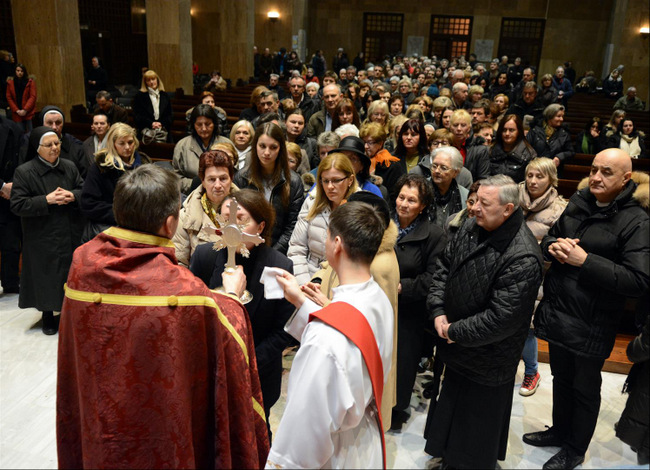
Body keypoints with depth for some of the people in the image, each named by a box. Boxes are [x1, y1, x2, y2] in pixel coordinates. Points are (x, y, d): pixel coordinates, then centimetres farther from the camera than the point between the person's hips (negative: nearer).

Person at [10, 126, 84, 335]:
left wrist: (73, 196, -13)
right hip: (42, 238, -3)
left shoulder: (70, 167, 4)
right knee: (46, 277, 6)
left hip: (70, 235, 3)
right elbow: (17, 205, -11)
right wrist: (46, 200, -20)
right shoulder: (24, 172, -8)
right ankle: (48, 315, 24)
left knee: (70, 274, 9)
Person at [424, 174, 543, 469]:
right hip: (457, 346, 8)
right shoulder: (472, 227, -6)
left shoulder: (523, 259, -29)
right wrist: (438, 311, -7)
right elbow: (444, 265, 4)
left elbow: (502, 318, -29)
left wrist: (456, 331, -18)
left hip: (486, 361, -7)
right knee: (450, 409, 29)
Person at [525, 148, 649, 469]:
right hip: (557, 311, 6)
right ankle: (560, 431, 46)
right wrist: (554, 246, -10)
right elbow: (549, 238, 14)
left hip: (591, 325, -5)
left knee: (584, 389, 15)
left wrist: (585, 260, -26)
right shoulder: (578, 202, 3)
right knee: (561, 377, 23)